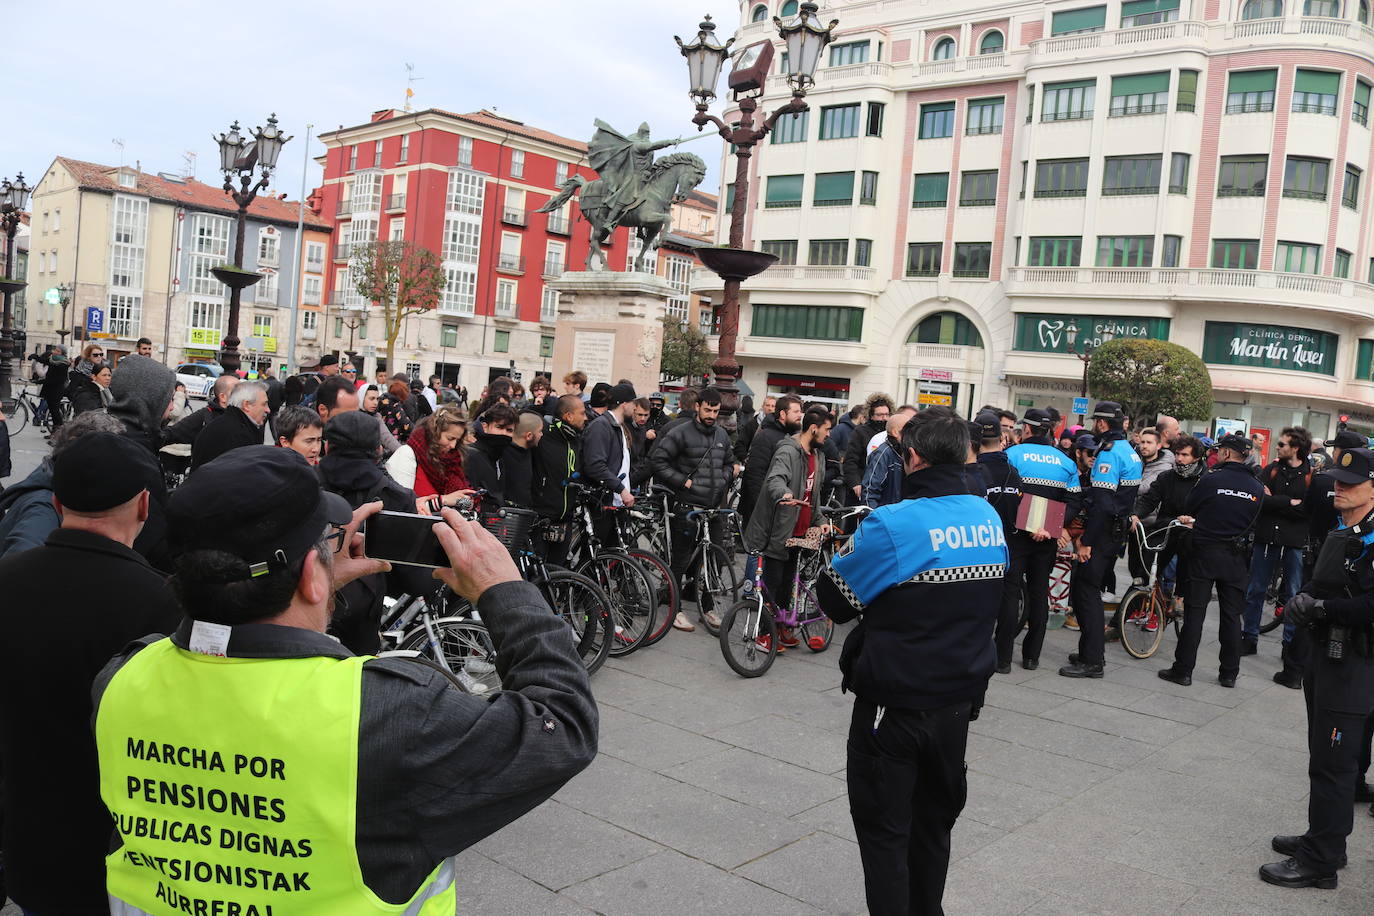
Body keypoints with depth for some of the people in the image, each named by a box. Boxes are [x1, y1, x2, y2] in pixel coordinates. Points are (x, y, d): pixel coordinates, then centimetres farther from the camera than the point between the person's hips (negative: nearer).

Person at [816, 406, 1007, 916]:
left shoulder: (893, 525, -22)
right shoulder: (990, 519, -1)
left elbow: (834, 600, -14)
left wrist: (843, 553, 6)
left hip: (895, 706, -6)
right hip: (960, 699, 7)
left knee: (884, 828, 9)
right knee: (934, 819, 23)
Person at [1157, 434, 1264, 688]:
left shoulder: (1210, 480, -11)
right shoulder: (1256, 488, 1)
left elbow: (1189, 510, 0)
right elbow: (1253, 523, 9)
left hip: (1204, 552, -3)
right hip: (1236, 555, 4)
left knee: (1194, 612, 1)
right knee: (1231, 615, 10)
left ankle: (1183, 670, 4)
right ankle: (1229, 674, 15)